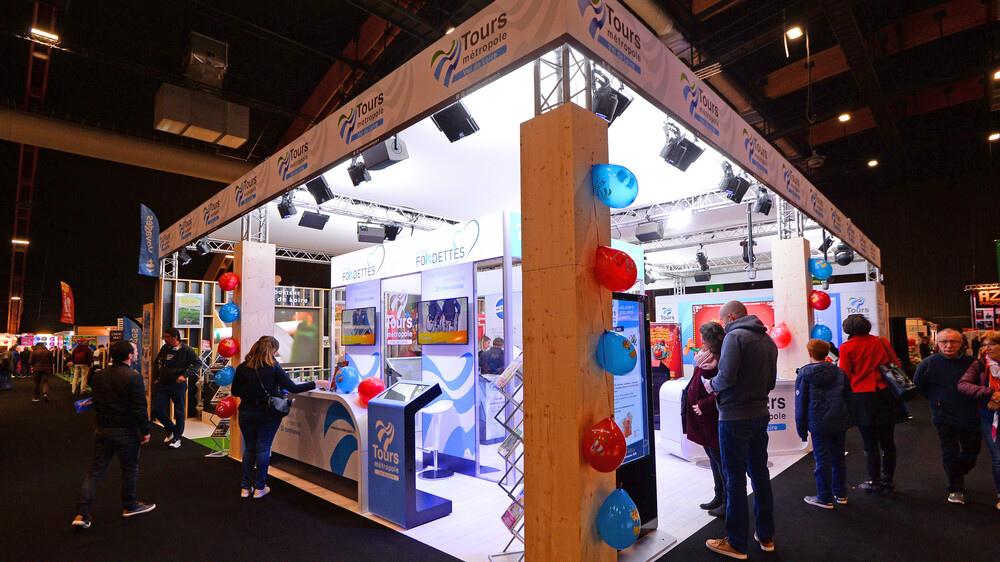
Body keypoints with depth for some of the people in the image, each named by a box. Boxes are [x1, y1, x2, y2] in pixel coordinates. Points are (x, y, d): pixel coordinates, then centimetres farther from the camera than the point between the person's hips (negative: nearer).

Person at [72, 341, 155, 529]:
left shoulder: (98, 376, 3)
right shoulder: (133, 377, -19)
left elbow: (95, 403, 13)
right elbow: (139, 408, -18)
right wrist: (145, 431, -9)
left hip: (102, 430, 6)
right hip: (126, 431, -5)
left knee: (95, 471, 12)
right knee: (129, 469, 11)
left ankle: (81, 514, 9)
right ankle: (129, 506, 26)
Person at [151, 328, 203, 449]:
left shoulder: (186, 349, -9)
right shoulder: (165, 348, 7)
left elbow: (198, 363, -9)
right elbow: (156, 362, 23)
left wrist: (185, 375, -19)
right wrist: (156, 378, 15)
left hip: (178, 384, -5)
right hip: (162, 384, 5)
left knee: (179, 412, 2)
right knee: (157, 410, 4)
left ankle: (177, 438, 17)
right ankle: (171, 429, 29)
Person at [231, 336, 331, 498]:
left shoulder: (242, 368, -4)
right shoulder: (273, 368, -13)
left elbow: (235, 391, 4)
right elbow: (292, 388, -14)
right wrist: (316, 383, -8)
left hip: (247, 413, 3)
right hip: (268, 413, -3)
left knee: (249, 448, 15)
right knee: (263, 448, 7)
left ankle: (246, 487, 21)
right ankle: (260, 487, 14)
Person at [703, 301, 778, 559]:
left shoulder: (734, 336, -15)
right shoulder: (768, 340, 11)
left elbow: (727, 376, -23)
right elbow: (770, 382, 15)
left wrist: (712, 384, -4)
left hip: (735, 417, -8)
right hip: (761, 414, 8)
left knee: (735, 479, 1)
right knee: (760, 474, 17)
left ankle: (736, 543, 12)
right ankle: (766, 536, 29)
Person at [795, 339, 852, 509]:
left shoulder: (804, 375, -8)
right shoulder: (840, 373, 6)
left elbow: (801, 404, -5)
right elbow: (849, 398, 11)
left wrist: (802, 429, 2)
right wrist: (848, 422, 19)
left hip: (818, 425, -5)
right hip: (840, 423, 5)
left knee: (822, 460, 2)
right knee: (838, 458, 16)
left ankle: (825, 498, 10)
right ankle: (841, 494, 27)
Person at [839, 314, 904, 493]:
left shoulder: (846, 347, -6)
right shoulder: (882, 342, 6)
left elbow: (845, 375, -8)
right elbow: (896, 365, 9)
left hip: (863, 398, -4)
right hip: (887, 395, 4)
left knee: (870, 443, 3)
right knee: (887, 441, 13)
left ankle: (874, 482, 10)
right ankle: (887, 480, 22)